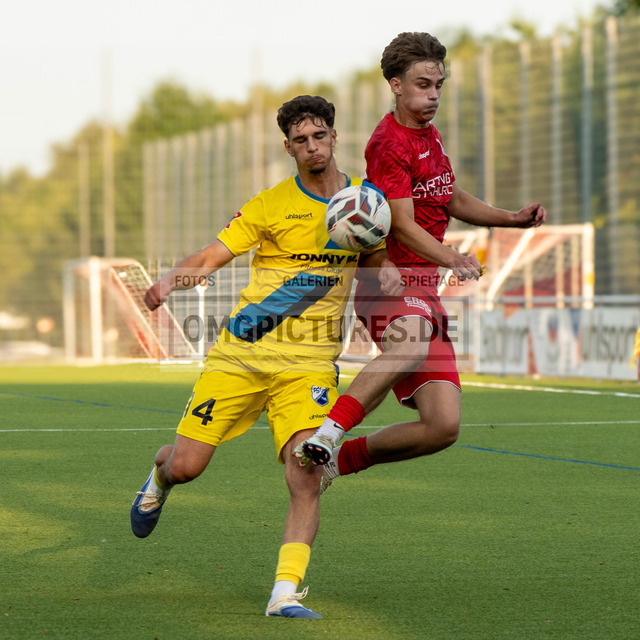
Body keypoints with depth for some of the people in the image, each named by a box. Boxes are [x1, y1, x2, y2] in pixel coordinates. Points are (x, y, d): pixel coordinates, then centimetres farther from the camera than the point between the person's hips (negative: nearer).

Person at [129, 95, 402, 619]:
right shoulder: (272, 205, -1)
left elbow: (376, 255, 23)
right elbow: (211, 256, -5)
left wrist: (388, 271, -2)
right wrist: (170, 280, -26)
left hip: (309, 363, 1)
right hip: (242, 353, -1)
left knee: (305, 476, -20)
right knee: (186, 466, -2)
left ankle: (285, 593, -17)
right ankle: (159, 476, 36)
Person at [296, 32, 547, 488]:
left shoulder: (430, 135, 19)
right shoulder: (389, 144, -10)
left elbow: (453, 200, 33)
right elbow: (403, 227, -19)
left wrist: (512, 218, 18)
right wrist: (451, 259, -36)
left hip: (426, 291, 8)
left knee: (443, 427, -3)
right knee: (413, 342, -45)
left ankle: (344, 458, 14)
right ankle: (328, 432, -46)